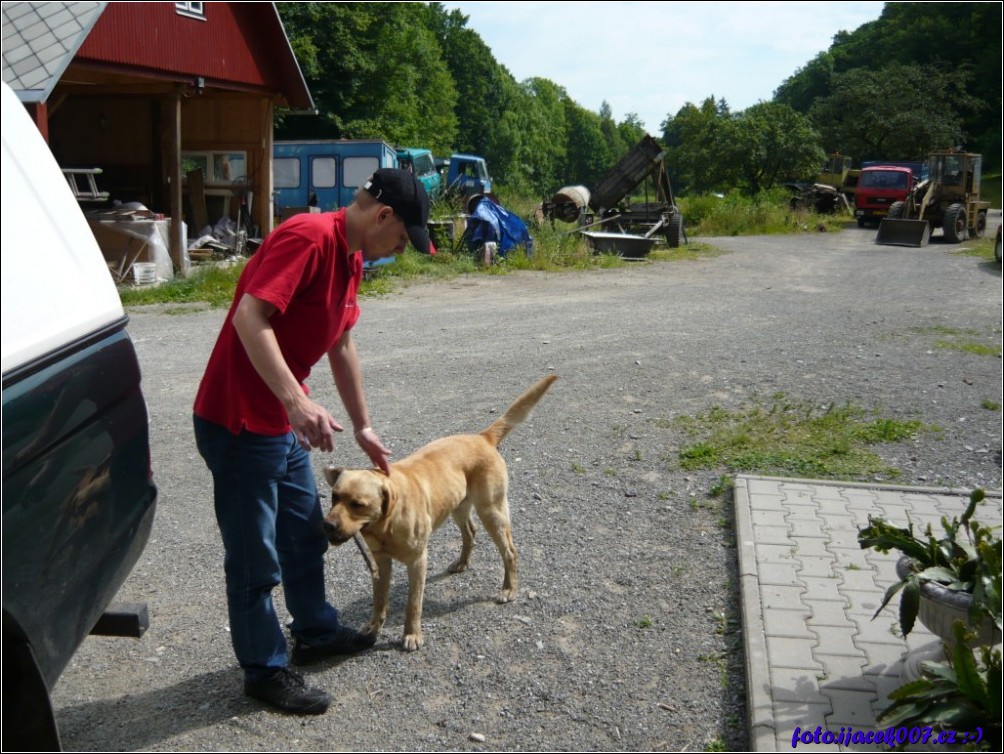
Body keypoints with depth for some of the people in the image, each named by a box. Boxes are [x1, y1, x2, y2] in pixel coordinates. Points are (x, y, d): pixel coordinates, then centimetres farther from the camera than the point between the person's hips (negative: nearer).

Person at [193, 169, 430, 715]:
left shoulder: (350, 257, 9)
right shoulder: (307, 237, -21)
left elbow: (341, 346, 17)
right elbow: (250, 318, -31)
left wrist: (363, 427, 21)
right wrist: (296, 402, -37)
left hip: (283, 423, 10)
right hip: (238, 422, -10)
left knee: (305, 533, 22)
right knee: (255, 556, 5)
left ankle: (315, 633, 40)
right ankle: (265, 670, 21)